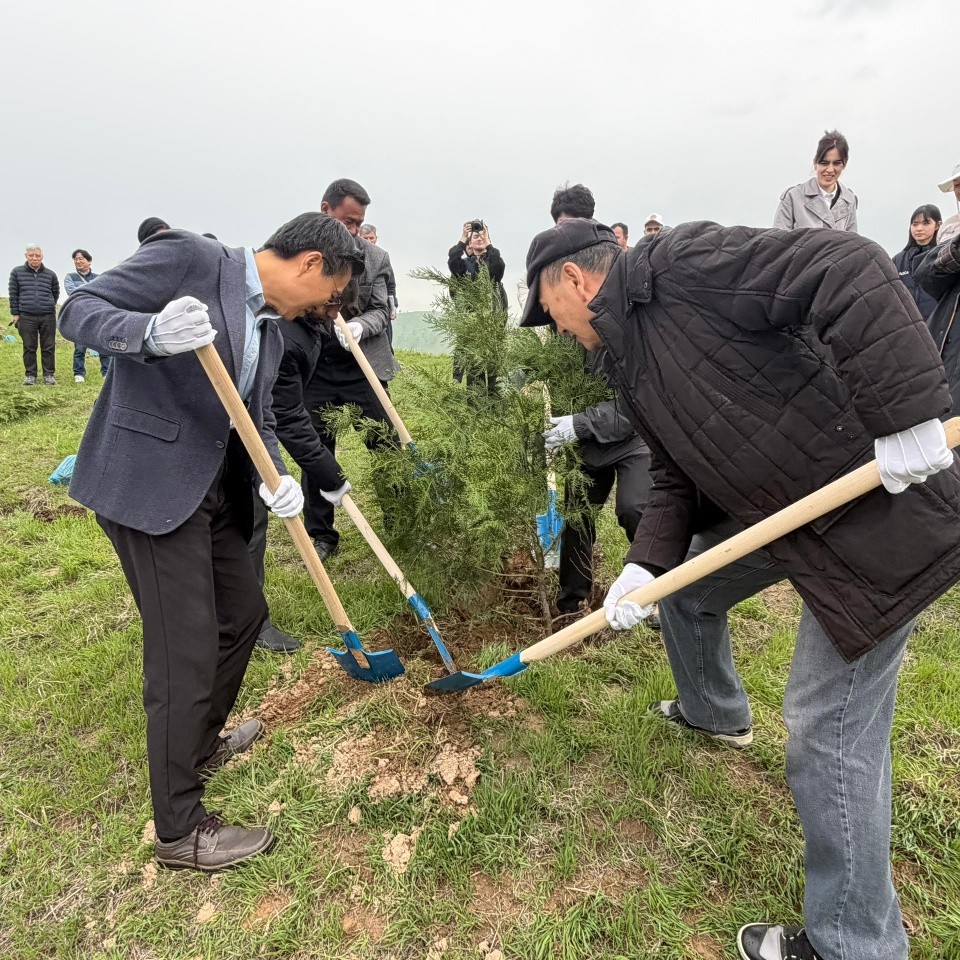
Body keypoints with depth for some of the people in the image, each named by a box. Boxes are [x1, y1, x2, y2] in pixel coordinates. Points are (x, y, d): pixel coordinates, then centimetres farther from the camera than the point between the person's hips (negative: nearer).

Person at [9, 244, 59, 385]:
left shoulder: (50, 274, 8)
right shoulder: (17, 272, 7)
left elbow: (56, 293, 20)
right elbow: (13, 294, 8)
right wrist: (14, 313, 4)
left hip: (48, 317, 0)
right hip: (26, 317, 0)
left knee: (49, 347, 2)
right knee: (29, 347, 4)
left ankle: (49, 374, 11)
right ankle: (30, 375, 12)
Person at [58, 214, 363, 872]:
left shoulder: (272, 328, 13)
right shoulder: (189, 257, -9)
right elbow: (78, 312, -11)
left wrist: (277, 477, -6)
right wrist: (153, 332, -32)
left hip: (214, 488, 9)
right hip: (147, 483, -9)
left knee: (244, 611, 19)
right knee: (186, 651, -4)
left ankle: (201, 743, 45)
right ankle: (180, 829, 15)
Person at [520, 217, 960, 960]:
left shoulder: (681, 263, -18)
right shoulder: (633, 359, 11)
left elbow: (850, 274, -27)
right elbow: (677, 474, 10)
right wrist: (647, 564, -3)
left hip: (885, 505, -10)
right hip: (782, 504, 10)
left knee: (830, 728, -3)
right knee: (685, 587, 24)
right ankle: (715, 711, 53)